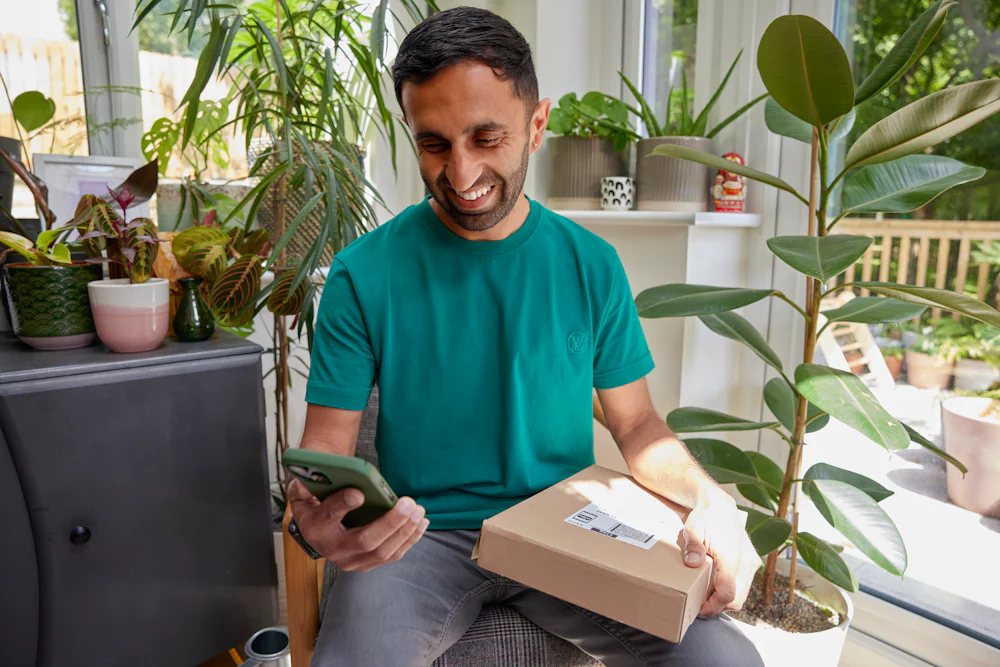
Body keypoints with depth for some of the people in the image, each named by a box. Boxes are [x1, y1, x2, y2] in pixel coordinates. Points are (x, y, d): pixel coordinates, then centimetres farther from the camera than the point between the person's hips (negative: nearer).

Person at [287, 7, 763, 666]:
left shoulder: (591, 265, 0)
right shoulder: (364, 273, -7)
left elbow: (636, 421, 4)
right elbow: (327, 440, -5)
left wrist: (708, 499, -15)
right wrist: (312, 515, -27)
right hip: (420, 537, -1)